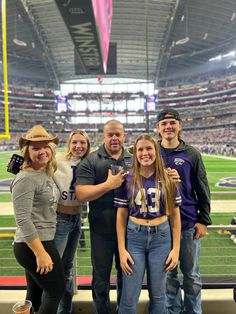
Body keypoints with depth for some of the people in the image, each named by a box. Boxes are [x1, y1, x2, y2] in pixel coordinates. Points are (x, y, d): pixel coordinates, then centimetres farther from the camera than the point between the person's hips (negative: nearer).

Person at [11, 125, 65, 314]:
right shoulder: (26, 179, -20)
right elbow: (23, 220, -24)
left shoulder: (47, 174, 7)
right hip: (32, 246, -8)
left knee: (35, 295, 22)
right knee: (56, 291, 7)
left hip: (42, 241, 8)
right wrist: (41, 253, -24)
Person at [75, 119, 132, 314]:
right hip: (102, 230, -3)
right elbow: (81, 194, -16)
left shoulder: (133, 160, 4)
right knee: (101, 279, 15)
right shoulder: (91, 161, -7)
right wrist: (109, 184, -23)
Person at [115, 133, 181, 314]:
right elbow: (121, 216, -1)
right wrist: (122, 249, -4)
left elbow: (175, 215, 3)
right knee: (129, 297, 7)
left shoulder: (167, 179, -1)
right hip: (134, 237, -1)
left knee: (158, 294, 16)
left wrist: (176, 248, 0)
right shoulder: (127, 180, -4)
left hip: (161, 237, 1)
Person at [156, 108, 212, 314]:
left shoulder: (191, 154, -1)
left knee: (191, 274, 13)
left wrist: (204, 220, -2)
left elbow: (202, 189, 1)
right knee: (168, 273, 14)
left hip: (189, 223, 0)